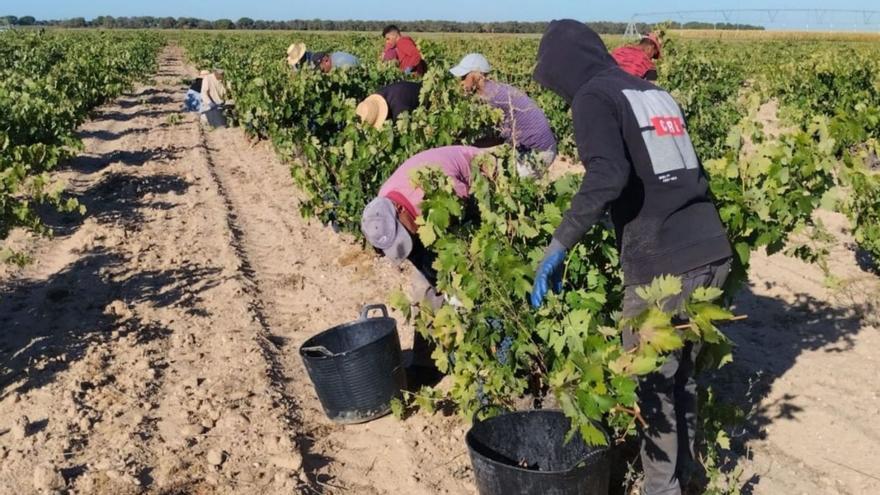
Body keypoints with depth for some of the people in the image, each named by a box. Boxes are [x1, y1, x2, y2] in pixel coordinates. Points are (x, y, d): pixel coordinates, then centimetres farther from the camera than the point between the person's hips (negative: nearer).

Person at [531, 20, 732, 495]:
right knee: (684, 372, 21)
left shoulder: (594, 97, -3)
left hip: (662, 263, -8)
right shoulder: (656, 93, 20)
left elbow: (608, 176, -20)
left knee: (652, 381, 7)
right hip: (712, 250, 8)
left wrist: (558, 246, -18)